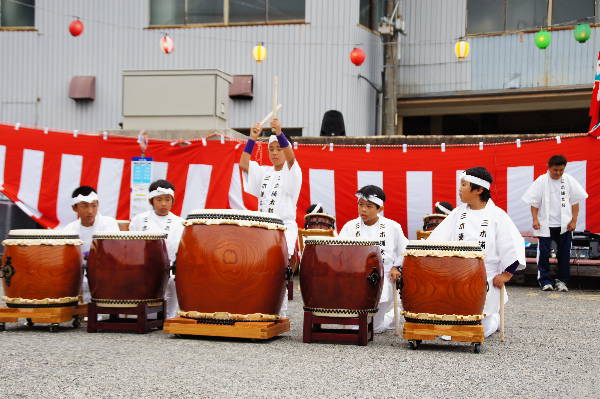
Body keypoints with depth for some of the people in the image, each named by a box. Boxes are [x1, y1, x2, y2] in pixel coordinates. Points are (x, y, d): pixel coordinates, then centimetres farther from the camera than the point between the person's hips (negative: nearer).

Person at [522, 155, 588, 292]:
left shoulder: (569, 180, 0)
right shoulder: (541, 181, -5)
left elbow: (575, 202, 5)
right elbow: (534, 202, -2)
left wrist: (574, 220, -1)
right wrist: (535, 219, -10)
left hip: (564, 225, 2)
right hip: (545, 224, -2)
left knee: (564, 253, 6)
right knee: (544, 253, -1)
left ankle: (562, 280, 17)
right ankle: (545, 281, 7)